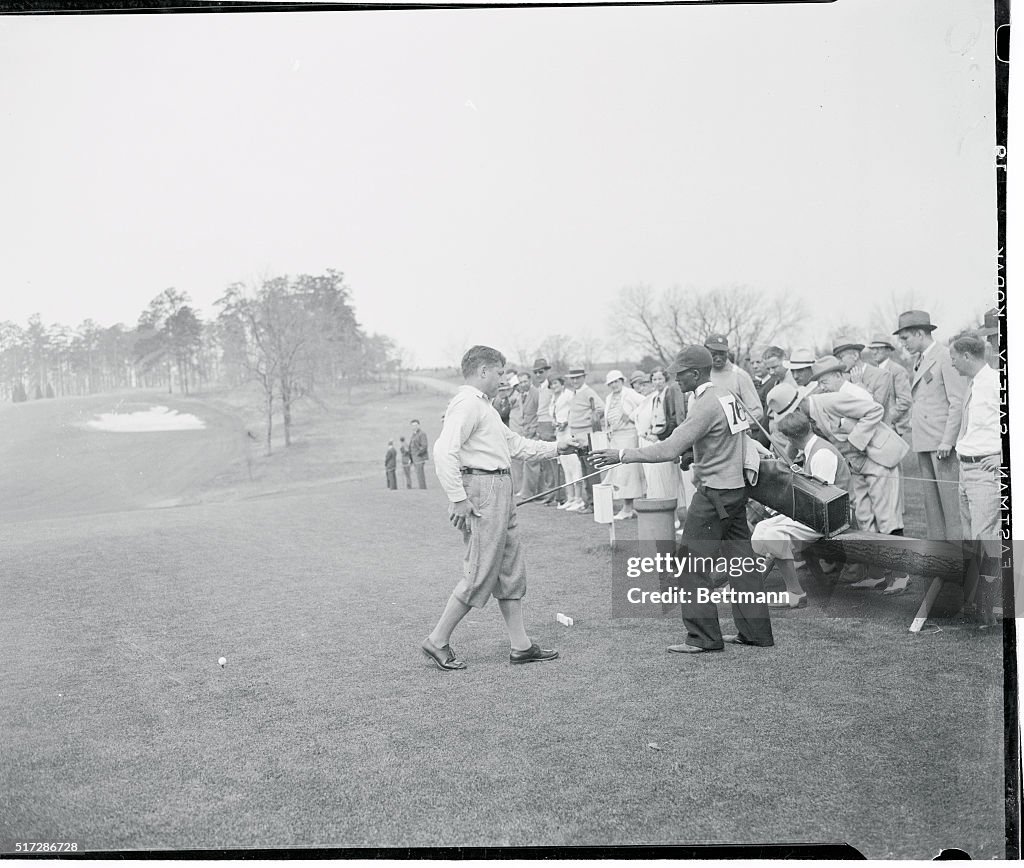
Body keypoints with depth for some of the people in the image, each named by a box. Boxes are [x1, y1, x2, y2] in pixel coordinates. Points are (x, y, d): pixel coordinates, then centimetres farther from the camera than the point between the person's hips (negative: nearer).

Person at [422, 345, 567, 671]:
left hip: (500, 490, 11)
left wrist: (556, 448, 26)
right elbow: (443, 451, -23)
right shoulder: (466, 404, -12)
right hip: (482, 490, -11)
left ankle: (520, 646, 18)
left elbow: (514, 443, 28)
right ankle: (438, 641, 3)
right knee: (480, 574, -7)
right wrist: (458, 498, -24)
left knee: (511, 571, 12)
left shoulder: (484, 406, 21)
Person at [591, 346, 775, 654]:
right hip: (736, 487, 10)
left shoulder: (706, 405, -19)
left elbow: (670, 449, -26)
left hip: (714, 495, -10)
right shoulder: (727, 396, 9)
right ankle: (755, 631, 19)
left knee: (691, 563, -2)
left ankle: (704, 637, 2)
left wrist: (622, 455, -24)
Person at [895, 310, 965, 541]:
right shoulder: (919, 362, 19)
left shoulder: (945, 357, -8)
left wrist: (947, 441, -17)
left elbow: (957, 402, -13)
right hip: (924, 443, 9)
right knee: (931, 501, 9)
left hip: (943, 443, -9)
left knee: (951, 500, -7)